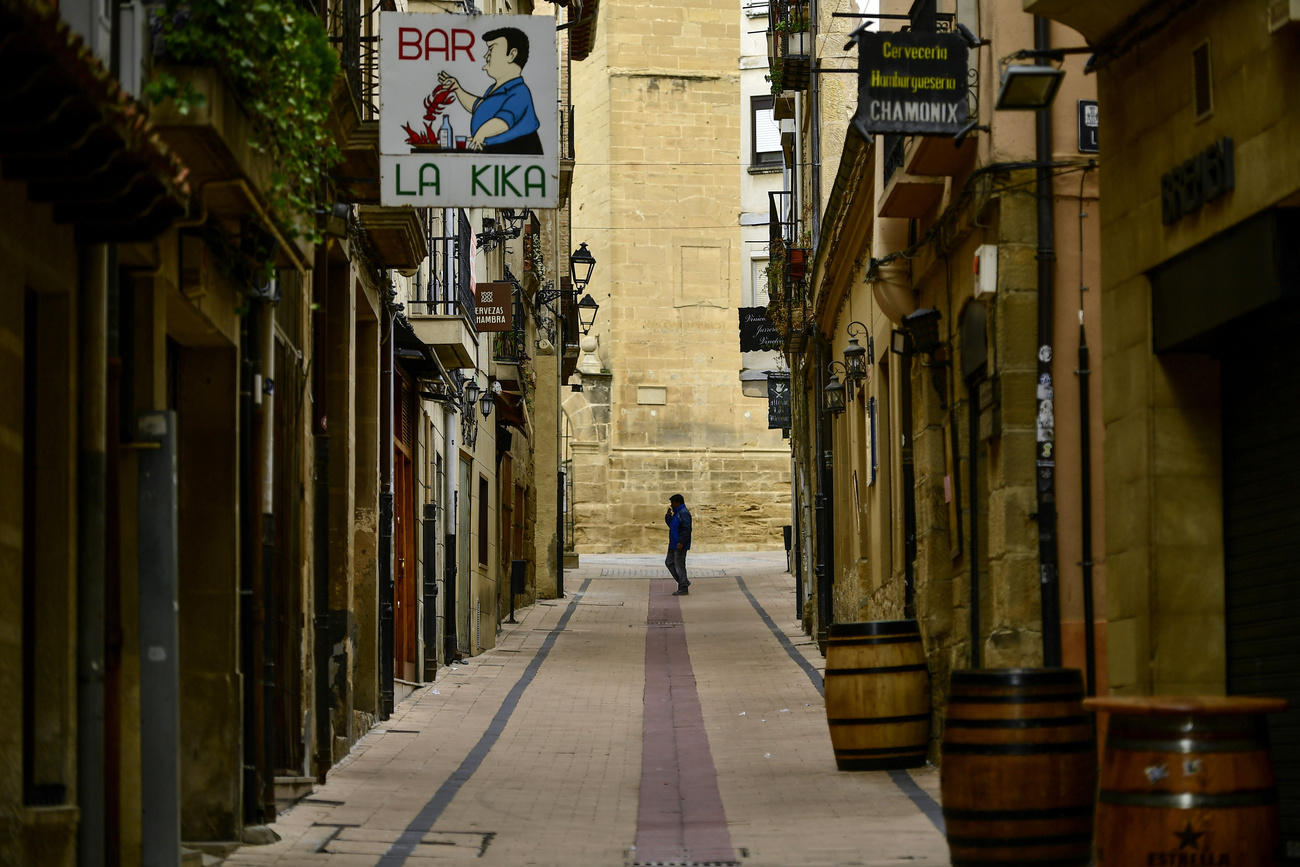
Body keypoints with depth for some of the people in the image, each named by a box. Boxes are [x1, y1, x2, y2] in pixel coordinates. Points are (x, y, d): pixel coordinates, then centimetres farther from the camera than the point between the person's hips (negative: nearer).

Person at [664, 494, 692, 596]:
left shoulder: (684, 513, -16)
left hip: (680, 545, -11)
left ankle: (684, 589, -3)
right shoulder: (677, 513, 16)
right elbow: (670, 524, 24)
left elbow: (686, 529, -23)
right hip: (674, 545, 11)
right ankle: (684, 582, 17)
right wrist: (668, 514, 8)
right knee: (669, 562, 14)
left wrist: (681, 542, -29)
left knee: (679, 565, -7)